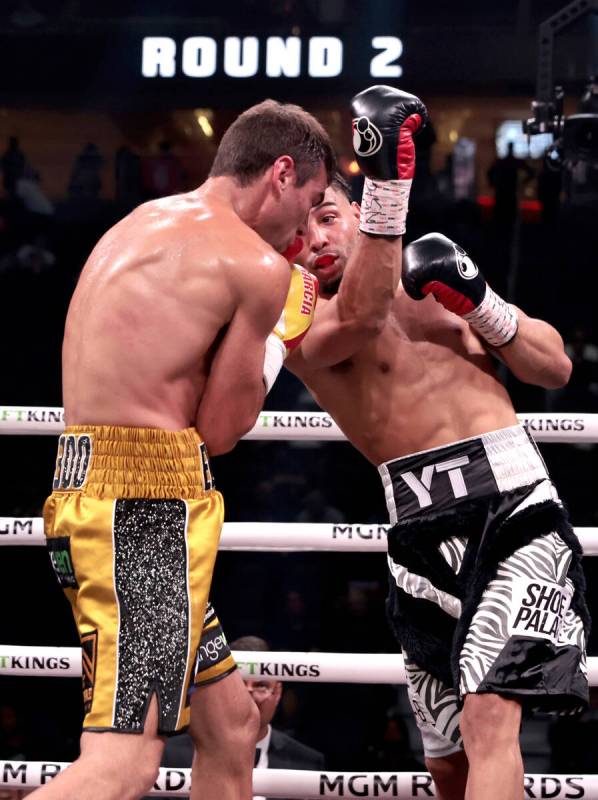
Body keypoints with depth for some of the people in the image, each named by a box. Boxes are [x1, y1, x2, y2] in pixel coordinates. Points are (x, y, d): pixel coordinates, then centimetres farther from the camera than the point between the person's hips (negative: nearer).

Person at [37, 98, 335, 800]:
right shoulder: (258, 266, -6)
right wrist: (279, 336, 11)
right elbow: (220, 429, -4)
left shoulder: (141, 224, 20)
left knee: (231, 727, 18)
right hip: (148, 504, -10)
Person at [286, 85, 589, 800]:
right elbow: (357, 321, -20)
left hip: (514, 506, 0)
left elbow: (555, 369, 16)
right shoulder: (300, 324, 5)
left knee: (489, 715, -20)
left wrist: (478, 304, -1)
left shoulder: (436, 280, 17)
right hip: (424, 527, 0)